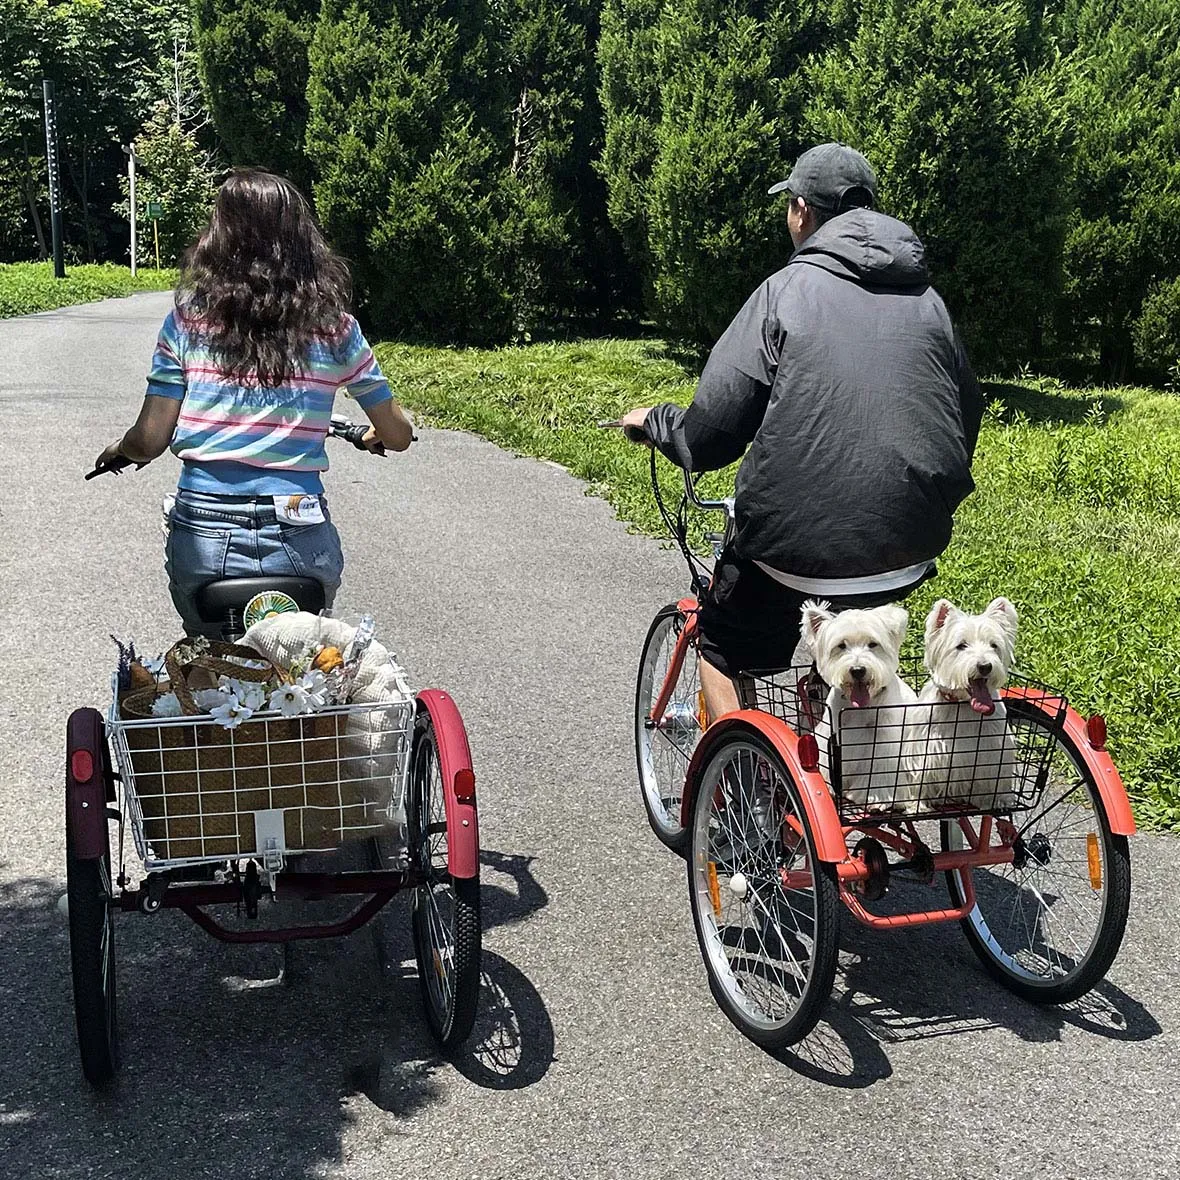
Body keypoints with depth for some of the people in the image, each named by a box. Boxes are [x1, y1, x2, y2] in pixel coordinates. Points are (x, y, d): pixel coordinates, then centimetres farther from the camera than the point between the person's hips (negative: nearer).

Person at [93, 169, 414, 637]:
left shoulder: (188, 318, 0)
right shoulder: (333, 327, 1)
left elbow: (149, 441, -1)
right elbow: (398, 436, 8)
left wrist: (117, 451, 23)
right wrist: (372, 436, 32)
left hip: (201, 537, 0)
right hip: (300, 542, 0)